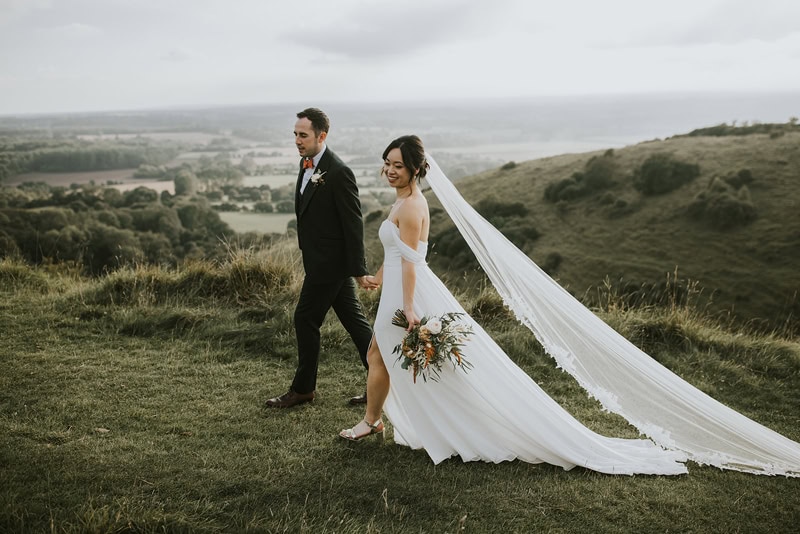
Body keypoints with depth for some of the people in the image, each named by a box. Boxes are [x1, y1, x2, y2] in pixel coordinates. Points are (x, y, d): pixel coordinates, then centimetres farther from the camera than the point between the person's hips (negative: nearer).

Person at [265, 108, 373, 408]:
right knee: (353, 319, 12)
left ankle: (303, 389, 17)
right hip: (320, 258, 9)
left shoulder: (338, 172, -19)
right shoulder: (307, 163, 9)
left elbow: (354, 223, -18)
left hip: (328, 262, -9)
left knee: (305, 319, 1)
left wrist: (358, 269, -17)